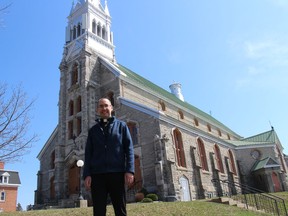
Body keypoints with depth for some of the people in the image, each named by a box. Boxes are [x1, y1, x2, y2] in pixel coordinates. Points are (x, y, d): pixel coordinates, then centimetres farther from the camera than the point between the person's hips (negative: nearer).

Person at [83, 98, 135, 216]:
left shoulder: (121, 125, 12)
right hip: (97, 175, 2)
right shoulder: (93, 130, 17)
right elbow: (88, 154, 12)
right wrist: (87, 175, -2)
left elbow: (129, 148, 4)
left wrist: (129, 170, -9)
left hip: (117, 173, -1)